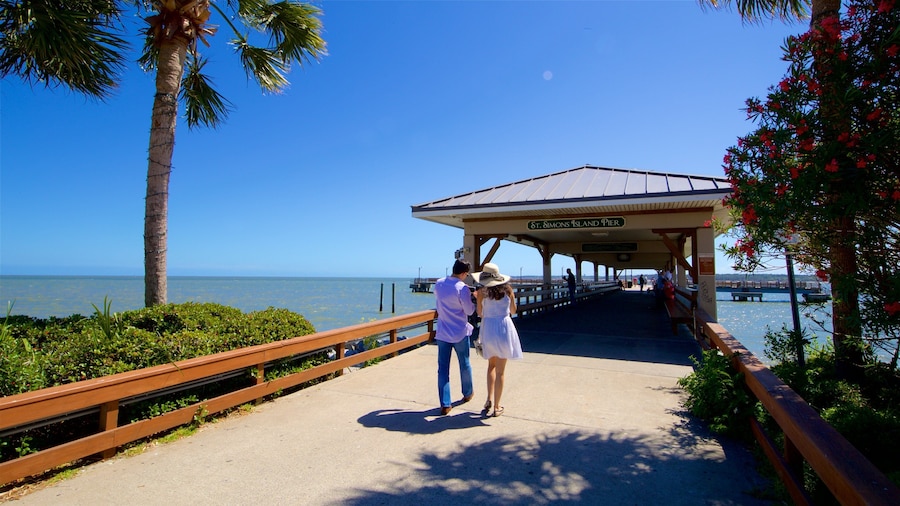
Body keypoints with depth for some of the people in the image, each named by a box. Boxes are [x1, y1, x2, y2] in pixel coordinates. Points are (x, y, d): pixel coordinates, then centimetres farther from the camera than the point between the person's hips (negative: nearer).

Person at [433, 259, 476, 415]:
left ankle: (445, 405, 6)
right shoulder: (462, 288, -19)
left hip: (442, 333, 4)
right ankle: (468, 393, 39)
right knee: (465, 365, 19)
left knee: (443, 368, 6)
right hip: (460, 333, -3)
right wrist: (473, 300, 5)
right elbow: (469, 311, -14)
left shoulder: (439, 283, -2)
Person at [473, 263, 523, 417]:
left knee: (491, 365, 22)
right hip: (504, 327, 0)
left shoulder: (481, 292, -8)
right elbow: (513, 311, 9)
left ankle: (489, 398, 11)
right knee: (500, 370, 7)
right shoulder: (508, 290, -2)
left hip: (488, 328, 0)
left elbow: (480, 313, 1)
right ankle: (496, 407, 12)